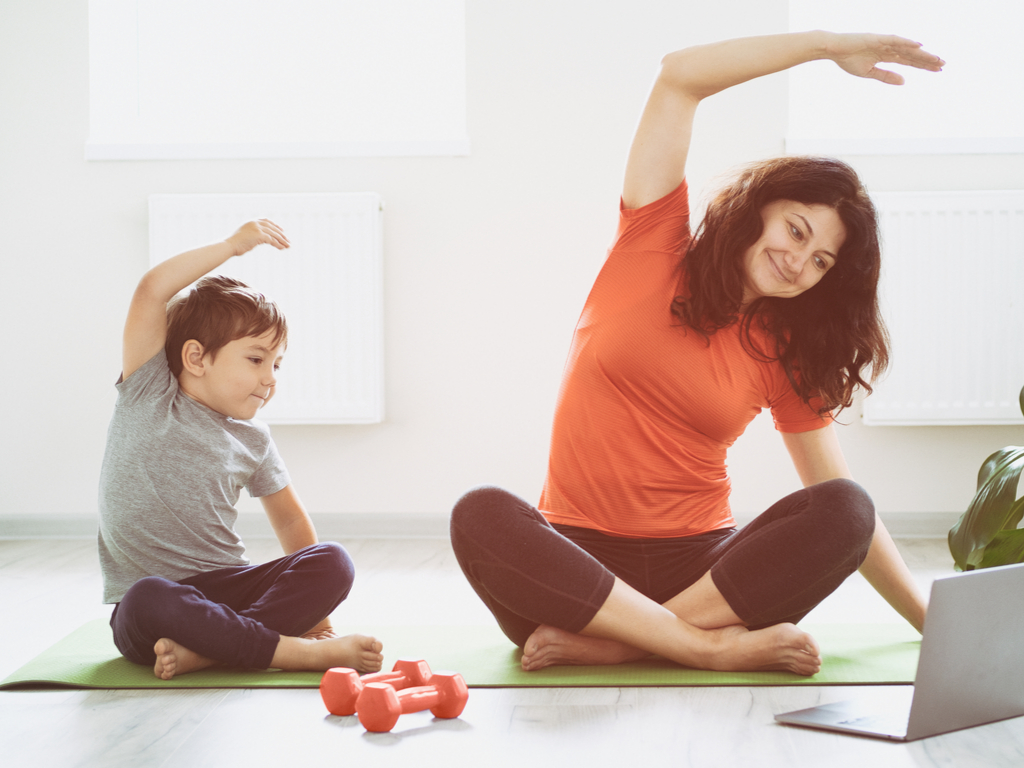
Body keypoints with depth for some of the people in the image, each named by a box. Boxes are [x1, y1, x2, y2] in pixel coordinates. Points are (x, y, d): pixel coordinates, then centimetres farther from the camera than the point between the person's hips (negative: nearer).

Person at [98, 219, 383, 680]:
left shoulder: (252, 440, 11)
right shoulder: (149, 395, 0)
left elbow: (289, 519, 20)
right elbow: (151, 293, -12)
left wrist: (310, 606, 9)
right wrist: (234, 245, -10)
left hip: (230, 589, 4)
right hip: (152, 606, -4)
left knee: (333, 563, -21)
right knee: (150, 599, -40)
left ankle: (201, 650, -35)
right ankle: (303, 653, -35)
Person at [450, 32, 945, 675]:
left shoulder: (787, 356, 11)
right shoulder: (653, 249, 6)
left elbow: (846, 513, 12)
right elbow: (680, 76, -2)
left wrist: (931, 622, 5)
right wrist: (827, 44, -3)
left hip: (699, 567, 2)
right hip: (578, 561, -2)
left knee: (843, 508, -25)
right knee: (481, 515, -33)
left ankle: (598, 645, -30)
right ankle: (717, 648, -33)